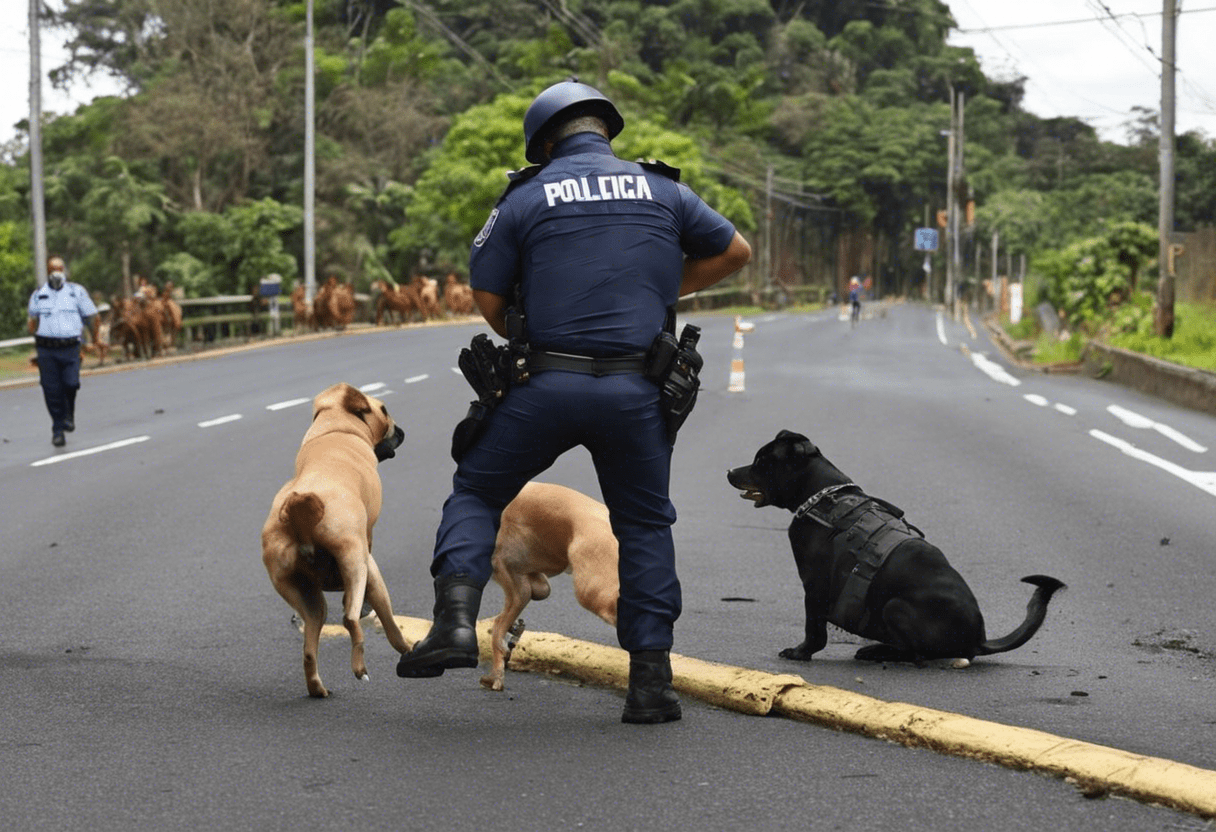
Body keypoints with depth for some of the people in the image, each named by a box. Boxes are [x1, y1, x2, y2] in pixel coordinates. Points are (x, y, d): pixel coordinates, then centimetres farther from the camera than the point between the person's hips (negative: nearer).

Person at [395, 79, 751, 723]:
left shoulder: (527, 197, 5)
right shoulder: (661, 190, 11)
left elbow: (488, 299, 4)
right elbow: (735, 252, 22)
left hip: (549, 386, -1)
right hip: (636, 392, 2)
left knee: (476, 491, 17)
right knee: (644, 524, 17)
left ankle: (456, 617, -5)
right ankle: (650, 676, 10)